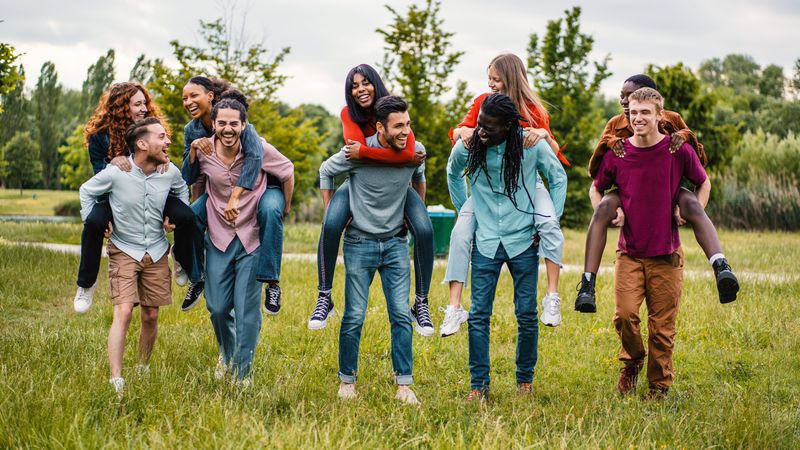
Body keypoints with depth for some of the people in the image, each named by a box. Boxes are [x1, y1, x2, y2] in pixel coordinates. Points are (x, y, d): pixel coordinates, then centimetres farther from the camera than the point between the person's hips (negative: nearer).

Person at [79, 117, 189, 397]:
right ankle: (116, 382, -16)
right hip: (124, 250, -4)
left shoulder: (171, 172, -8)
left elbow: (182, 190, 18)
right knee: (123, 313, -16)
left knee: (151, 317, 8)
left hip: (156, 253, 4)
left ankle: (143, 370, 28)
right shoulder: (115, 173, -18)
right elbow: (87, 192, 2)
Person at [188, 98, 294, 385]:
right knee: (217, 307, 8)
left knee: (247, 310, -2)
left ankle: (242, 371, 13)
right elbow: (191, 181, 14)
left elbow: (288, 172, 2)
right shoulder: (202, 152, -8)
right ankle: (227, 354, 37)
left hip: (253, 240, -2)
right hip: (219, 239, 2)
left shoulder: (259, 149, -15)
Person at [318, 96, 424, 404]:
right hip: (360, 243, -2)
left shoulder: (416, 151, -8)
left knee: (401, 315, -3)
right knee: (354, 317, 0)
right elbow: (326, 171, 2)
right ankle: (347, 380, 16)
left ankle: (404, 385, 4)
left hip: (396, 243, 2)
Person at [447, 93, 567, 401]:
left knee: (527, 314, 4)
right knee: (478, 314, -3)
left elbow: (558, 178, 6)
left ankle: (525, 379, 21)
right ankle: (479, 384, 5)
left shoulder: (532, 144, -11)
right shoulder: (467, 146, -8)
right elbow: (453, 174, 17)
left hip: (523, 241, -1)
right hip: (485, 242, 1)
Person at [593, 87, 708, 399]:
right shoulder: (616, 153, -1)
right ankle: (632, 362, 20)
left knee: (662, 325, 3)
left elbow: (703, 183, 14)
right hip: (629, 252, 1)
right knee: (625, 314, -10)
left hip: (666, 254, -1)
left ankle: (660, 385, 20)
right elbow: (597, 188, 17)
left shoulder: (679, 151, -4)